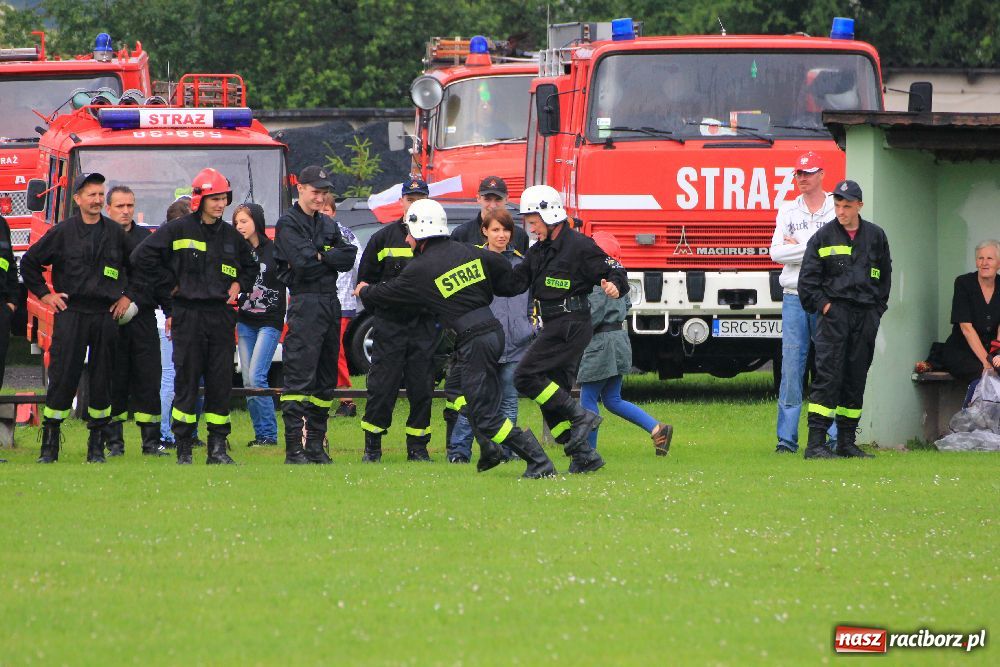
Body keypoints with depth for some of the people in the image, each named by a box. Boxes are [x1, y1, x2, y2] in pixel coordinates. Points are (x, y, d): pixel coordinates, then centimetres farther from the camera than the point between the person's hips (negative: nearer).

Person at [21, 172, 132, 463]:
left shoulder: (116, 233, 9)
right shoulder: (62, 232, 2)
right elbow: (29, 262, 9)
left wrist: (127, 296, 14)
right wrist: (44, 294, 5)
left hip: (105, 315, 3)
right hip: (70, 312, -3)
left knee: (102, 379, 3)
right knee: (62, 378, -6)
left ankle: (97, 446, 10)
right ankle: (49, 445, -2)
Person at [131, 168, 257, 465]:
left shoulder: (231, 236, 14)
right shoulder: (177, 230, -2)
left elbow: (250, 267, 31)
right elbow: (142, 256, -7)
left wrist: (239, 284, 11)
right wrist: (170, 282, -4)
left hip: (221, 315, 4)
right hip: (188, 314, -4)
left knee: (221, 382, 2)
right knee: (187, 381, -3)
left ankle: (218, 447, 6)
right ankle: (183, 448, 1)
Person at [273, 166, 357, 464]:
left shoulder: (328, 225, 20)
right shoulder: (288, 224, -1)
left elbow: (348, 258, 6)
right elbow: (301, 261, -15)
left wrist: (320, 256, -6)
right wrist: (332, 258, -1)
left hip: (331, 303, 7)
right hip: (305, 303, -7)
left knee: (325, 379, 8)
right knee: (300, 377, -12)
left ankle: (315, 445, 12)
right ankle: (293, 448, -14)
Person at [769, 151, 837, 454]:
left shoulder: (836, 210, 4)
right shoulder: (788, 210, 13)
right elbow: (776, 252, 1)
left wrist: (797, 246, -5)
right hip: (794, 296, 2)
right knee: (791, 365, -2)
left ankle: (836, 436, 0)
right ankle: (787, 437, -2)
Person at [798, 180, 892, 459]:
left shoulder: (875, 237, 11)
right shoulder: (823, 237, 1)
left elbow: (885, 276, 20)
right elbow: (807, 279, 2)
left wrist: (877, 308, 12)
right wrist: (822, 305, -7)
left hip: (866, 316, 4)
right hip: (835, 311, -4)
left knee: (856, 378, 6)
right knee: (828, 375, -12)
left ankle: (847, 442, 12)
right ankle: (815, 443, -15)